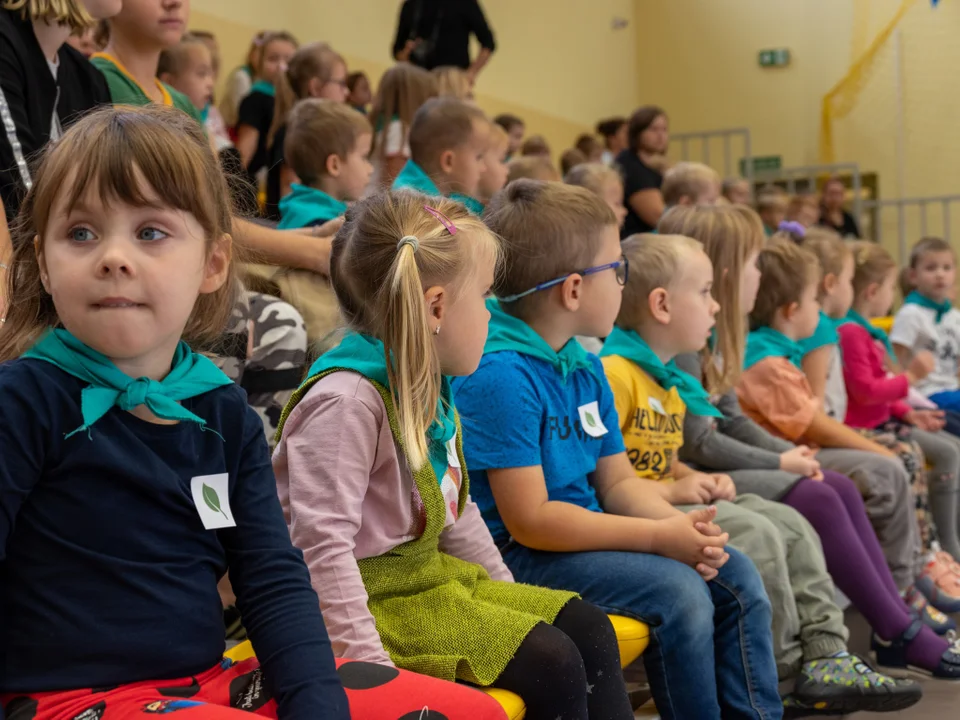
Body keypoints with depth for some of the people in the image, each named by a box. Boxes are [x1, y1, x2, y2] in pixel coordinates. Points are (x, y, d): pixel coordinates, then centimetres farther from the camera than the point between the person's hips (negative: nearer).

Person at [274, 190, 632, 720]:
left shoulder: (429, 389, 10)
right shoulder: (347, 402, -23)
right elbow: (322, 545, -30)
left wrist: (508, 592, 21)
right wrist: (368, 663, -33)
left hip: (432, 571, 10)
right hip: (376, 593, -10)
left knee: (587, 627, 4)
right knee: (552, 663, -18)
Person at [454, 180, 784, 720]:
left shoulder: (585, 366, 10)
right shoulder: (499, 375, -21)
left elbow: (618, 481, 11)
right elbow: (530, 520, -23)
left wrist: (680, 525, -10)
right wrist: (658, 537, -21)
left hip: (585, 531, 9)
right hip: (518, 554, -9)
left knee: (735, 576, 2)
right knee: (677, 592, -24)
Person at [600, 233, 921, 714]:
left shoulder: (669, 380, 17)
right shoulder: (614, 372, -17)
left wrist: (696, 480, 5)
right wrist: (670, 490, -20)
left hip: (667, 503, 11)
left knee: (790, 524, 3)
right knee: (753, 533, -23)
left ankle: (825, 656, 1)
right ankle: (783, 671, -9)